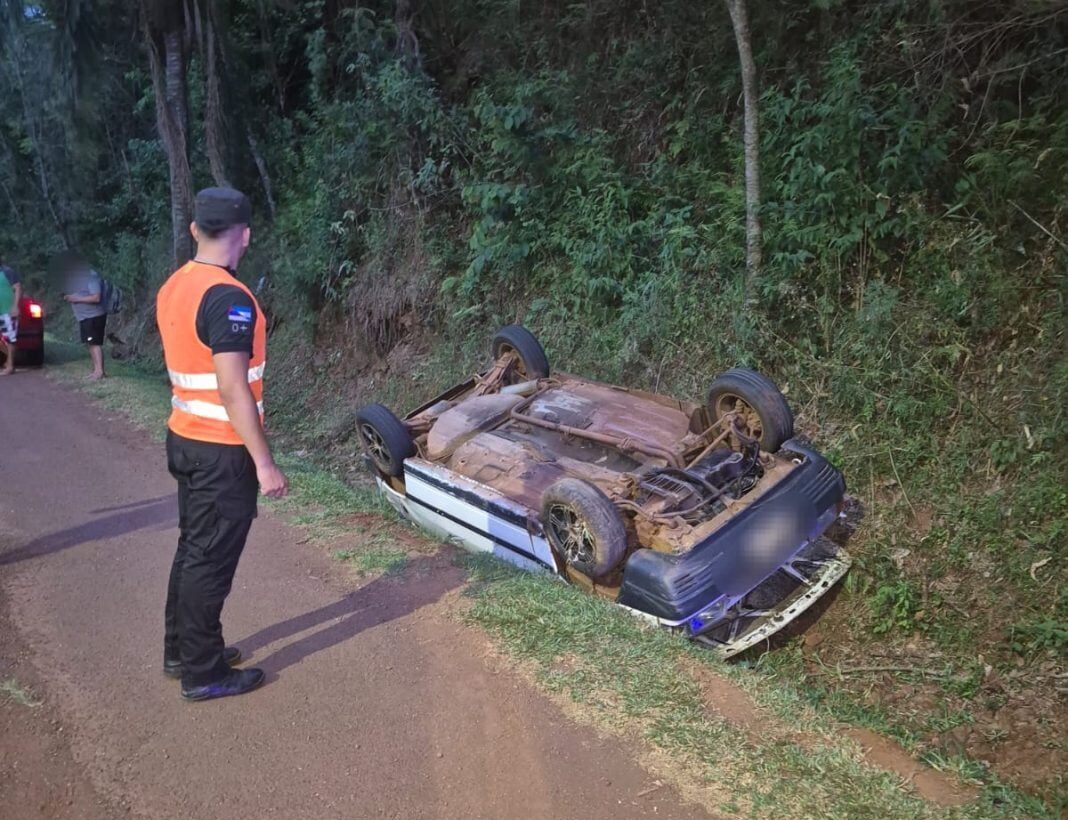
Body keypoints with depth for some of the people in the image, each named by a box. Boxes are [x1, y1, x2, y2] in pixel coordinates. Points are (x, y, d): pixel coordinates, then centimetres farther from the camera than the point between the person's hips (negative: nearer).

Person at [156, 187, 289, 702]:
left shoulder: (174, 288, 7)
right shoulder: (228, 298, -21)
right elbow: (233, 390, -24)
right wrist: (264, 463, -21)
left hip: (185, 438, 9)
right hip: (222, 450, -9)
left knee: (193, 547, 20)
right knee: (212, 559, 2)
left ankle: (180, 650, 33)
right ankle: (203, 673, 15)